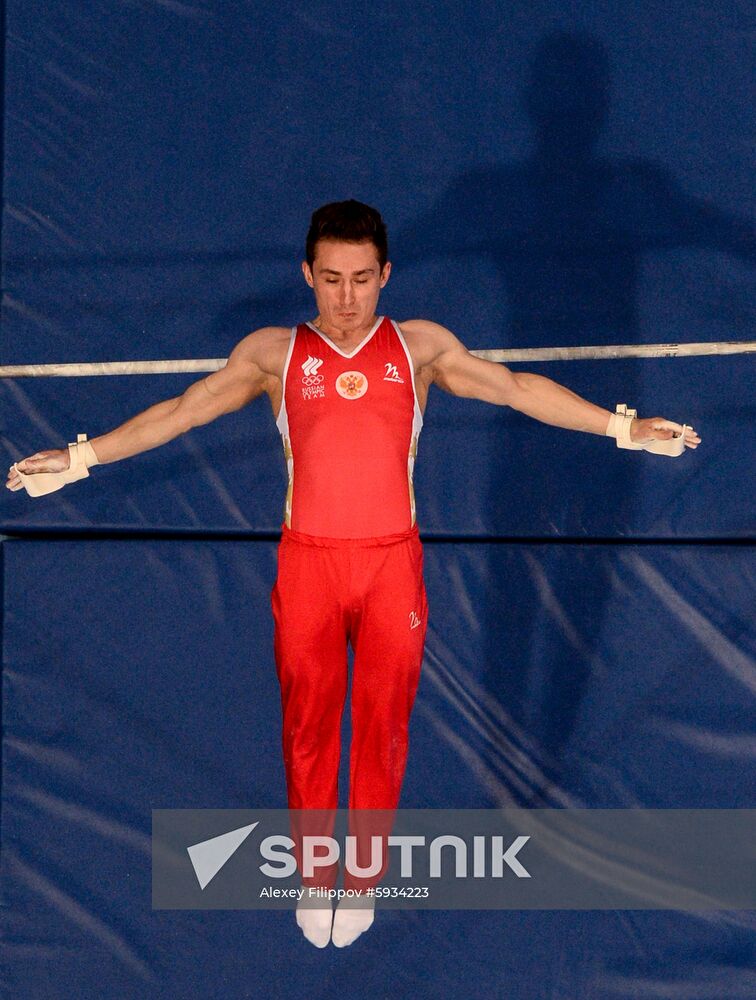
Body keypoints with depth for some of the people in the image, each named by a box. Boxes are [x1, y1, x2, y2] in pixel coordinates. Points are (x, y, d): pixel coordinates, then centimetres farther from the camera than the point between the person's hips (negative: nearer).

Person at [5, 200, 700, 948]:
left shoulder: (422, 346, 4)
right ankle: (314, 876, 26)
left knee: (382, 725, 6)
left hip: (392, 561, 0)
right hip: (307, 561, 0)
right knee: (307, 725, 8)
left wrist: (623, 428, -8)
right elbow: (181, 411, 1)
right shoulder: (273, 353, 3)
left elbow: (517, 389, 0)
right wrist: (78, 458, -5)